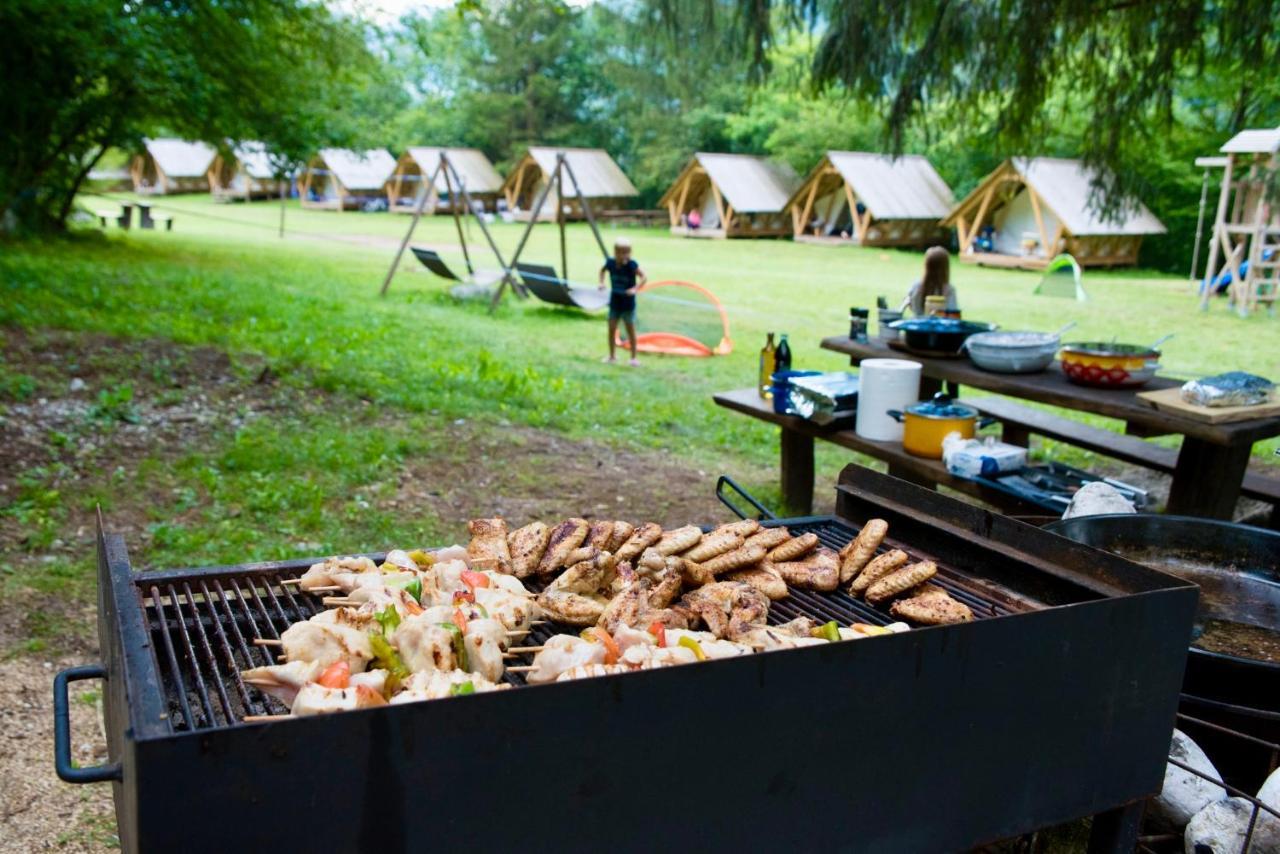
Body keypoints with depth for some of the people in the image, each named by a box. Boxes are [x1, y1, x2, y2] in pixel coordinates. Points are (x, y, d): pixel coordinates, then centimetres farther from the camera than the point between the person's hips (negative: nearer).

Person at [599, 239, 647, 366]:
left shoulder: (631, 265, -19)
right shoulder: (610, 263, -6)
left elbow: (644, 277, -21)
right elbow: (602, 270, 15)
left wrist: (635, 289, -33)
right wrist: (601, 282, 1)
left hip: (628, 304, -4)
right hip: (614, 302, 4)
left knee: (630, 330, 6)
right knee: (611, 329, 7)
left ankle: (633, 357, 17)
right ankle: (612, 356, 23)